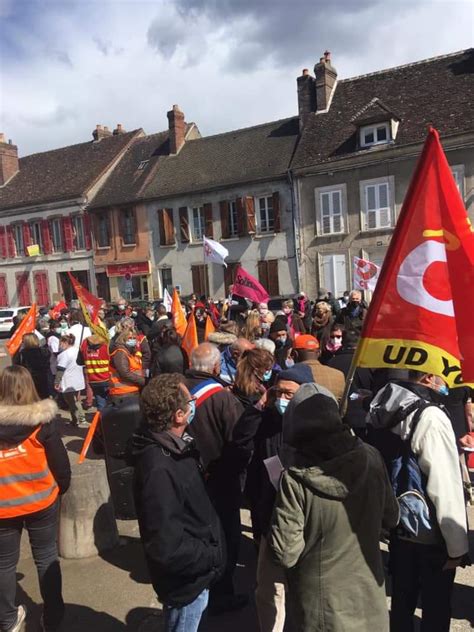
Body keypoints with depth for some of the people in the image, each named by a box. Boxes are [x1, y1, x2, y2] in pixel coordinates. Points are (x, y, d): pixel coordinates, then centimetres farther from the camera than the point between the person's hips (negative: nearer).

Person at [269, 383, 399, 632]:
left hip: (321, 604, -2)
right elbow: (391, 518, 0)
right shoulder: (371, 458, -15)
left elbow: (286, 553, -20)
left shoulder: (295, 478, -26)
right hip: (368, 592, 3)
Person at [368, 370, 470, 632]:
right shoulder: (431, 416, -23)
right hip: (431, 535, -7)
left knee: (402, 603, 21)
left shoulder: (388, 411, 0)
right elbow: (446, 487, -22)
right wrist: (457, 546, -13)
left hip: (398, 527, 7)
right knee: (436, 610, 12)